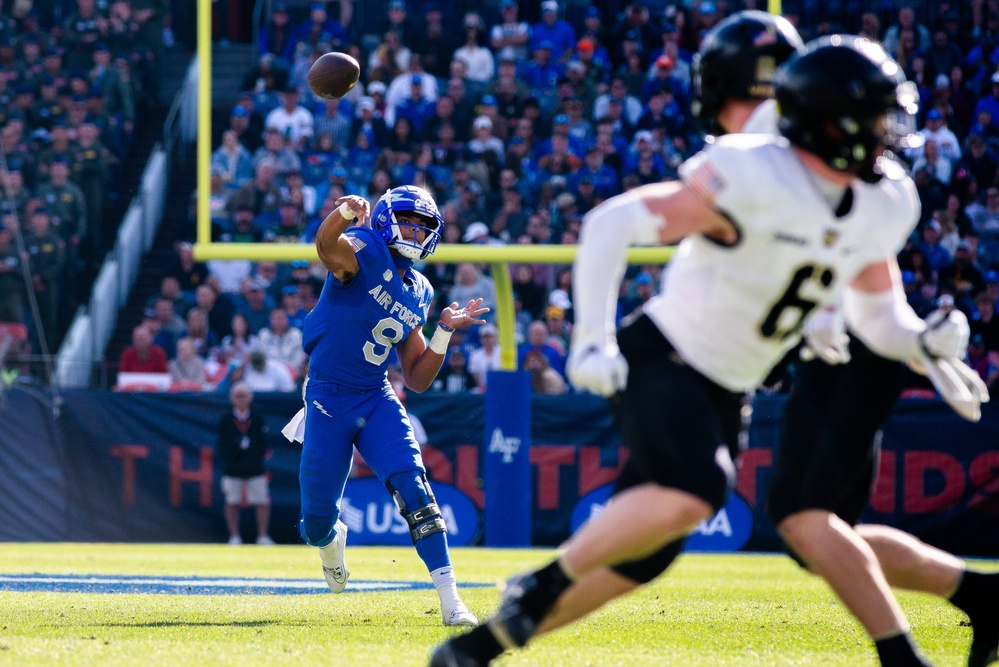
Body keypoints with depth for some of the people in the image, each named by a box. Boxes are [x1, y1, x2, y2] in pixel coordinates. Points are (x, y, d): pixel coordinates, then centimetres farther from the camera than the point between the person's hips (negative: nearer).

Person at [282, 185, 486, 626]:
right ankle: (331, 540, 45)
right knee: (316, 520, 4)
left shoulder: (418, 293, 10)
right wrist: (345, 213, -60)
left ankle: (450, 600, -23)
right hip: (328, 396, -4)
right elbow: (328, 247, -37)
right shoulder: (365, 252, -9)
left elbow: (417, 380, 14)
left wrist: (443, 333, -1)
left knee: (413, 486, -19)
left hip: (377, 400, 4)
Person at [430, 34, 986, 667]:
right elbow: (614, 223, -22)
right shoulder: (752, 176, -23)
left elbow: (874, 314, 13)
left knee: (643, 555, 5)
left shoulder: (882, 208, 1)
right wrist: (593, 339, -27)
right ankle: (540, 587, -13)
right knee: (692, 493, -33)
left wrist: (926, 342, -9)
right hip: (662, 359, -8)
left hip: (726, 394, 8)